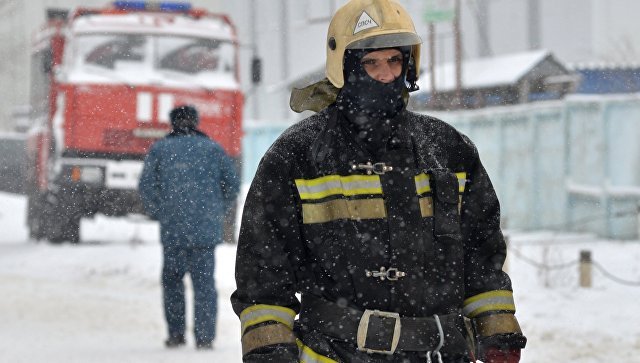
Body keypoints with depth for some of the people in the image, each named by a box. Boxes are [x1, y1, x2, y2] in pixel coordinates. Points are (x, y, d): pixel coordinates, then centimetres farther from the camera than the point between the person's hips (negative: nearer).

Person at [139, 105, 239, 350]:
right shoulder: (212, 148, 6)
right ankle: (204, 337, -1)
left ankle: (176, 333, 9)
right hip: (206, 229, 0)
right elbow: (232, 184, 3)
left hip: (173, 229, 0)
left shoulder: (160, 149, 4)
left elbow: (147, 186, -1)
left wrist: (158, 214, 11)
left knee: (172, 278, 14)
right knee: (204, 281, 4)